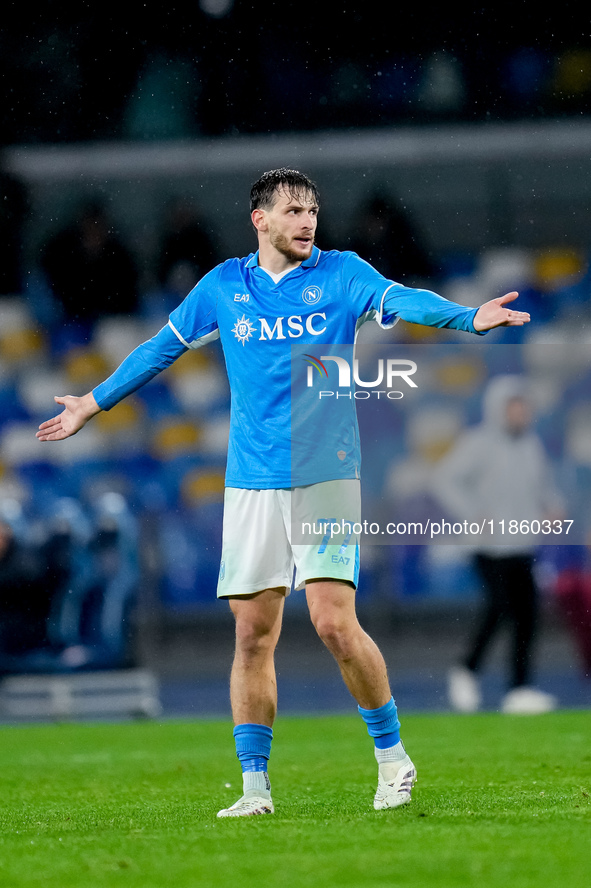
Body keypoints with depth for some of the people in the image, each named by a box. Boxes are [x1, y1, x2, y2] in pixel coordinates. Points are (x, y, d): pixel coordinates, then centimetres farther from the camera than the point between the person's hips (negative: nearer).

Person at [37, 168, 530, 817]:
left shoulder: (340, 273, 1)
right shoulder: (223, 287, 9)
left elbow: (402, 301, -16)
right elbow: (162, 347, 22)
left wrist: (468, 318, -35)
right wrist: (94, 403, 27)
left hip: (325, 476, -3)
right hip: (251, 483, 3)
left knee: (334, 621, -14)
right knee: (253, 634, 2)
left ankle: (392, 755, 4)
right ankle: (254, 785, 9)